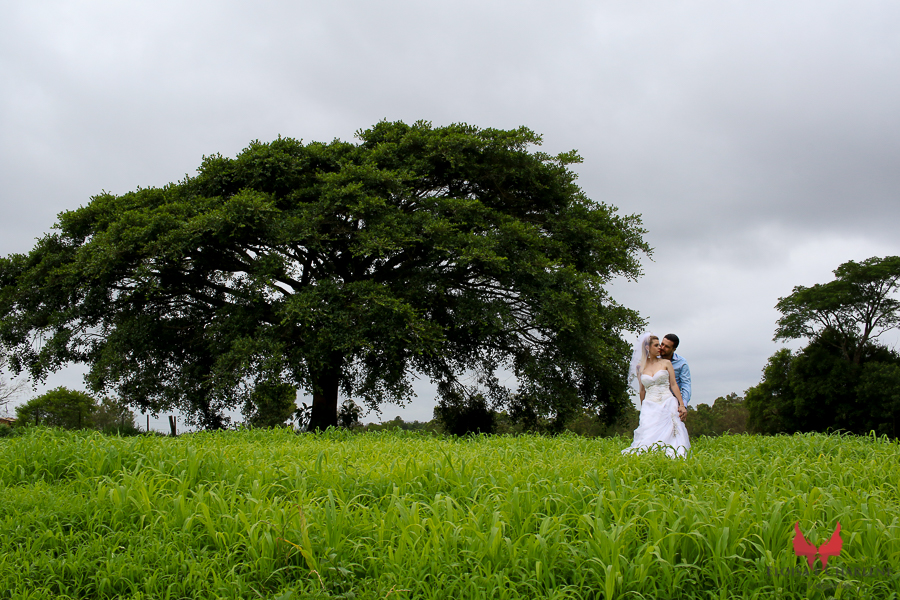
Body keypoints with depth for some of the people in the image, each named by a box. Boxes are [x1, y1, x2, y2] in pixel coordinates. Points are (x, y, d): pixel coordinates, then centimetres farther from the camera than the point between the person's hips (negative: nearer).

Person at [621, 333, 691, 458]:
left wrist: (681, 404, -3)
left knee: (668, 436, -12)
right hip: (649, 405, 1)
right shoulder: (640, 367, 11)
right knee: (649, 436, -12)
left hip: (667, 404, -1)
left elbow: (674, 384, 4)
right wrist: (642, 409, 15)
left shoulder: (666, 363, 7)